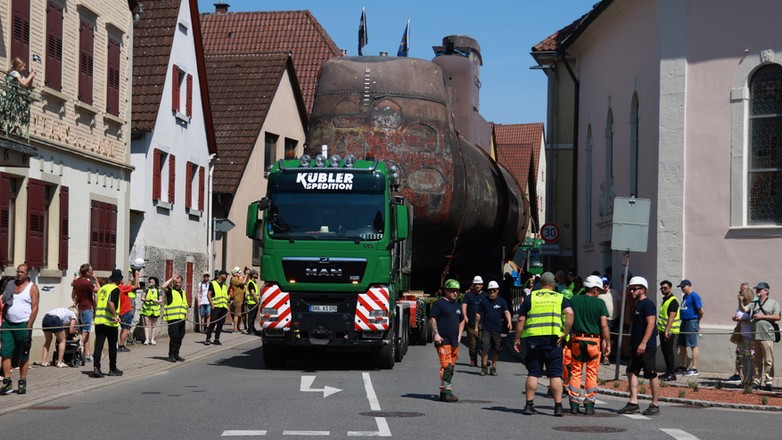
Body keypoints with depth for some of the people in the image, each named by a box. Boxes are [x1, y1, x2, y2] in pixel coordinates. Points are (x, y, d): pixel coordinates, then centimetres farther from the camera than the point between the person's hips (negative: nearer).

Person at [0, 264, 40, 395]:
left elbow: (34, 308, -7)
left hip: (23, 325, -4)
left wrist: (28, 328, -14)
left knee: (24, 356, 3)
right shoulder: (11, 286, 11)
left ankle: (22, 383, 10)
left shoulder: (32, 288, -2)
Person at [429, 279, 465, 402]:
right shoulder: (439, 303, -4)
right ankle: (446, 392, -18)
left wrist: (459, 335, 21)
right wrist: (436, 334, -18)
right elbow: (432, 319, -9)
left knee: (451, 367, 10)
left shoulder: (457, 306, 21)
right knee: (446, 366, -15)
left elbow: (462, 321, 33)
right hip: (443, 341, -8)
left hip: (454, 342, 8)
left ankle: (445, 391, 16)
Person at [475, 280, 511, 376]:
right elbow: (478, 314, 12)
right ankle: (484, 367, -5)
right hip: (486, 329, -1)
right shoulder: (484, 301, 6)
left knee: (496, 349, 6)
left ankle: (493, 367, 17)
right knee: (485, 348, -12)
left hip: (497, 329, 1)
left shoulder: (501, 301, 6)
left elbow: (506, 312, -2)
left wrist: (509, 322, -20)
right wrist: (476, 326, 10)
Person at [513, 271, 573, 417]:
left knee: (533, 373, 6)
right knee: (555, 374, 3)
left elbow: (521, 320, 5)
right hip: (553, 338, -1)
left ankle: (529, 405, 6)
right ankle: (558, 406, 0)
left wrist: (517, 339, 10)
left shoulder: (531, 297, 10)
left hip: (533, 338, 1)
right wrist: (565, 333, -6)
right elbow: (570, 313, -9)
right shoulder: (560, 298, 10)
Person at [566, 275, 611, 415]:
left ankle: (574, 404, 7)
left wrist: (568, 339, 10)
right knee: (591, 373, 6)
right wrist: (608, 343, -1)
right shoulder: (599, 303, -4)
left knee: (575, 372, 9)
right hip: (593, 340, -2)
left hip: (576, 339, 2)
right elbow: (604, 325, -7)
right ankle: (589, 405, 5)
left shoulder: (574, 300, 3)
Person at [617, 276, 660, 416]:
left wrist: (643, 343, -26)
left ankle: (654, 405, 3)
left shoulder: (648, 304, -11)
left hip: (647, 347, -10)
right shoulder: (637, 305, 18)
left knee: (652, 375, -2)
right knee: (631, 373, 6)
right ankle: (633, 404, 8)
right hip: (636, 346, 10)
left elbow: (651, 324, -20)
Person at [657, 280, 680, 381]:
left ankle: (672, 374, -4)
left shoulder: (673, 301, -13)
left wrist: (667, 331, -28)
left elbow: (671, 317, -21)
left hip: (669, 331, -9)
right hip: (663, 330, 9)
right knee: (664, 351, 12)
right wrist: (659, 328, 24)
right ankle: (668, 372, 19)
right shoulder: (665, 299, 16)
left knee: (668, 352, -7)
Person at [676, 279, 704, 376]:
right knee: (682, 345, 12)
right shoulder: (684, 296, 16)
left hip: (691, 322, -10)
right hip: (684, 322, 10)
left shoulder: (694, 296, -12)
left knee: (693, 346, -7)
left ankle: (694, 369, -5)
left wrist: (697, 321, 0)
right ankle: (682, 367, 21)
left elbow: (701, 311, -14)